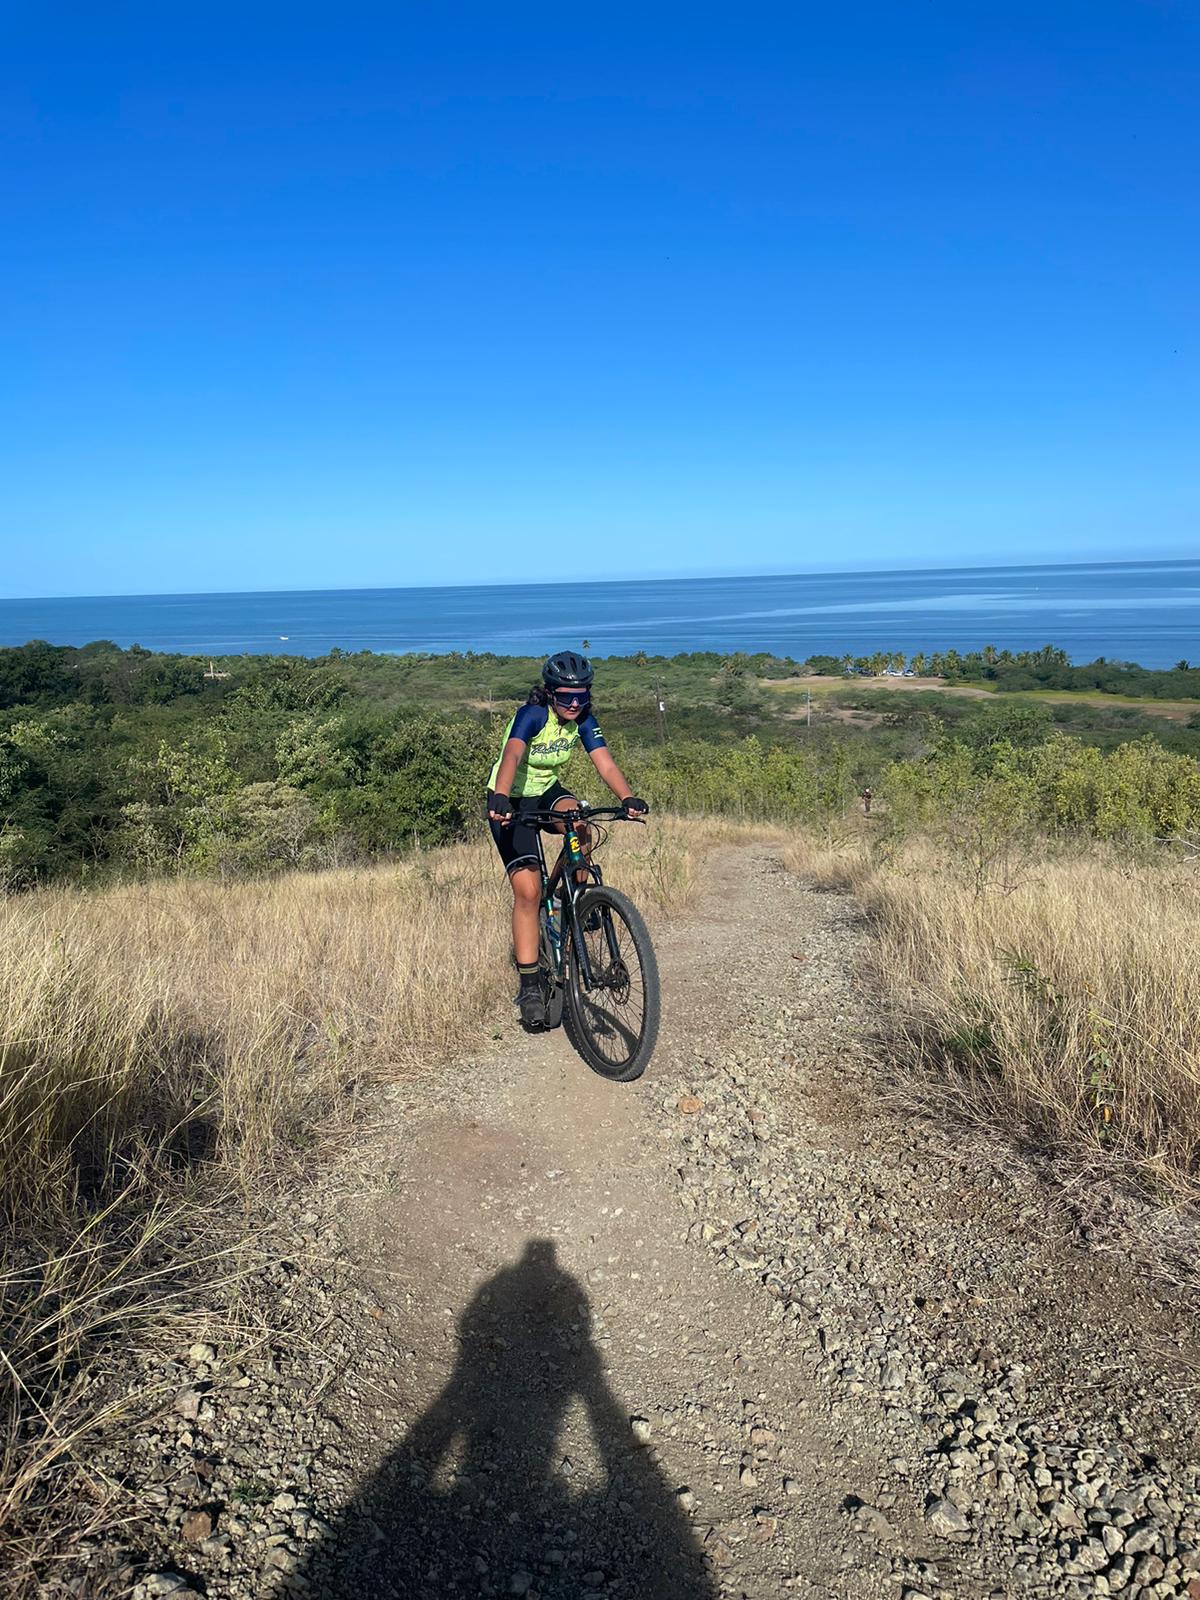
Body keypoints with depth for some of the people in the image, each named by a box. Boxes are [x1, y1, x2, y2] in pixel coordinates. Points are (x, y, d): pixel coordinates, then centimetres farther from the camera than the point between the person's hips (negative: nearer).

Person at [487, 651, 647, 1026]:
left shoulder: (583, 720, -9)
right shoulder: (531, 715, -25)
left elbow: (604, 762, -21)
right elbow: (512, 756, -43)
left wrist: (628, 798, -40)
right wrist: (500, 799, -61)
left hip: (547, 790, 4)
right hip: (511, 800, -4)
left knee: (580, 826, -31)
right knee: (527, 890, -15)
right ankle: (530, 985, -8)